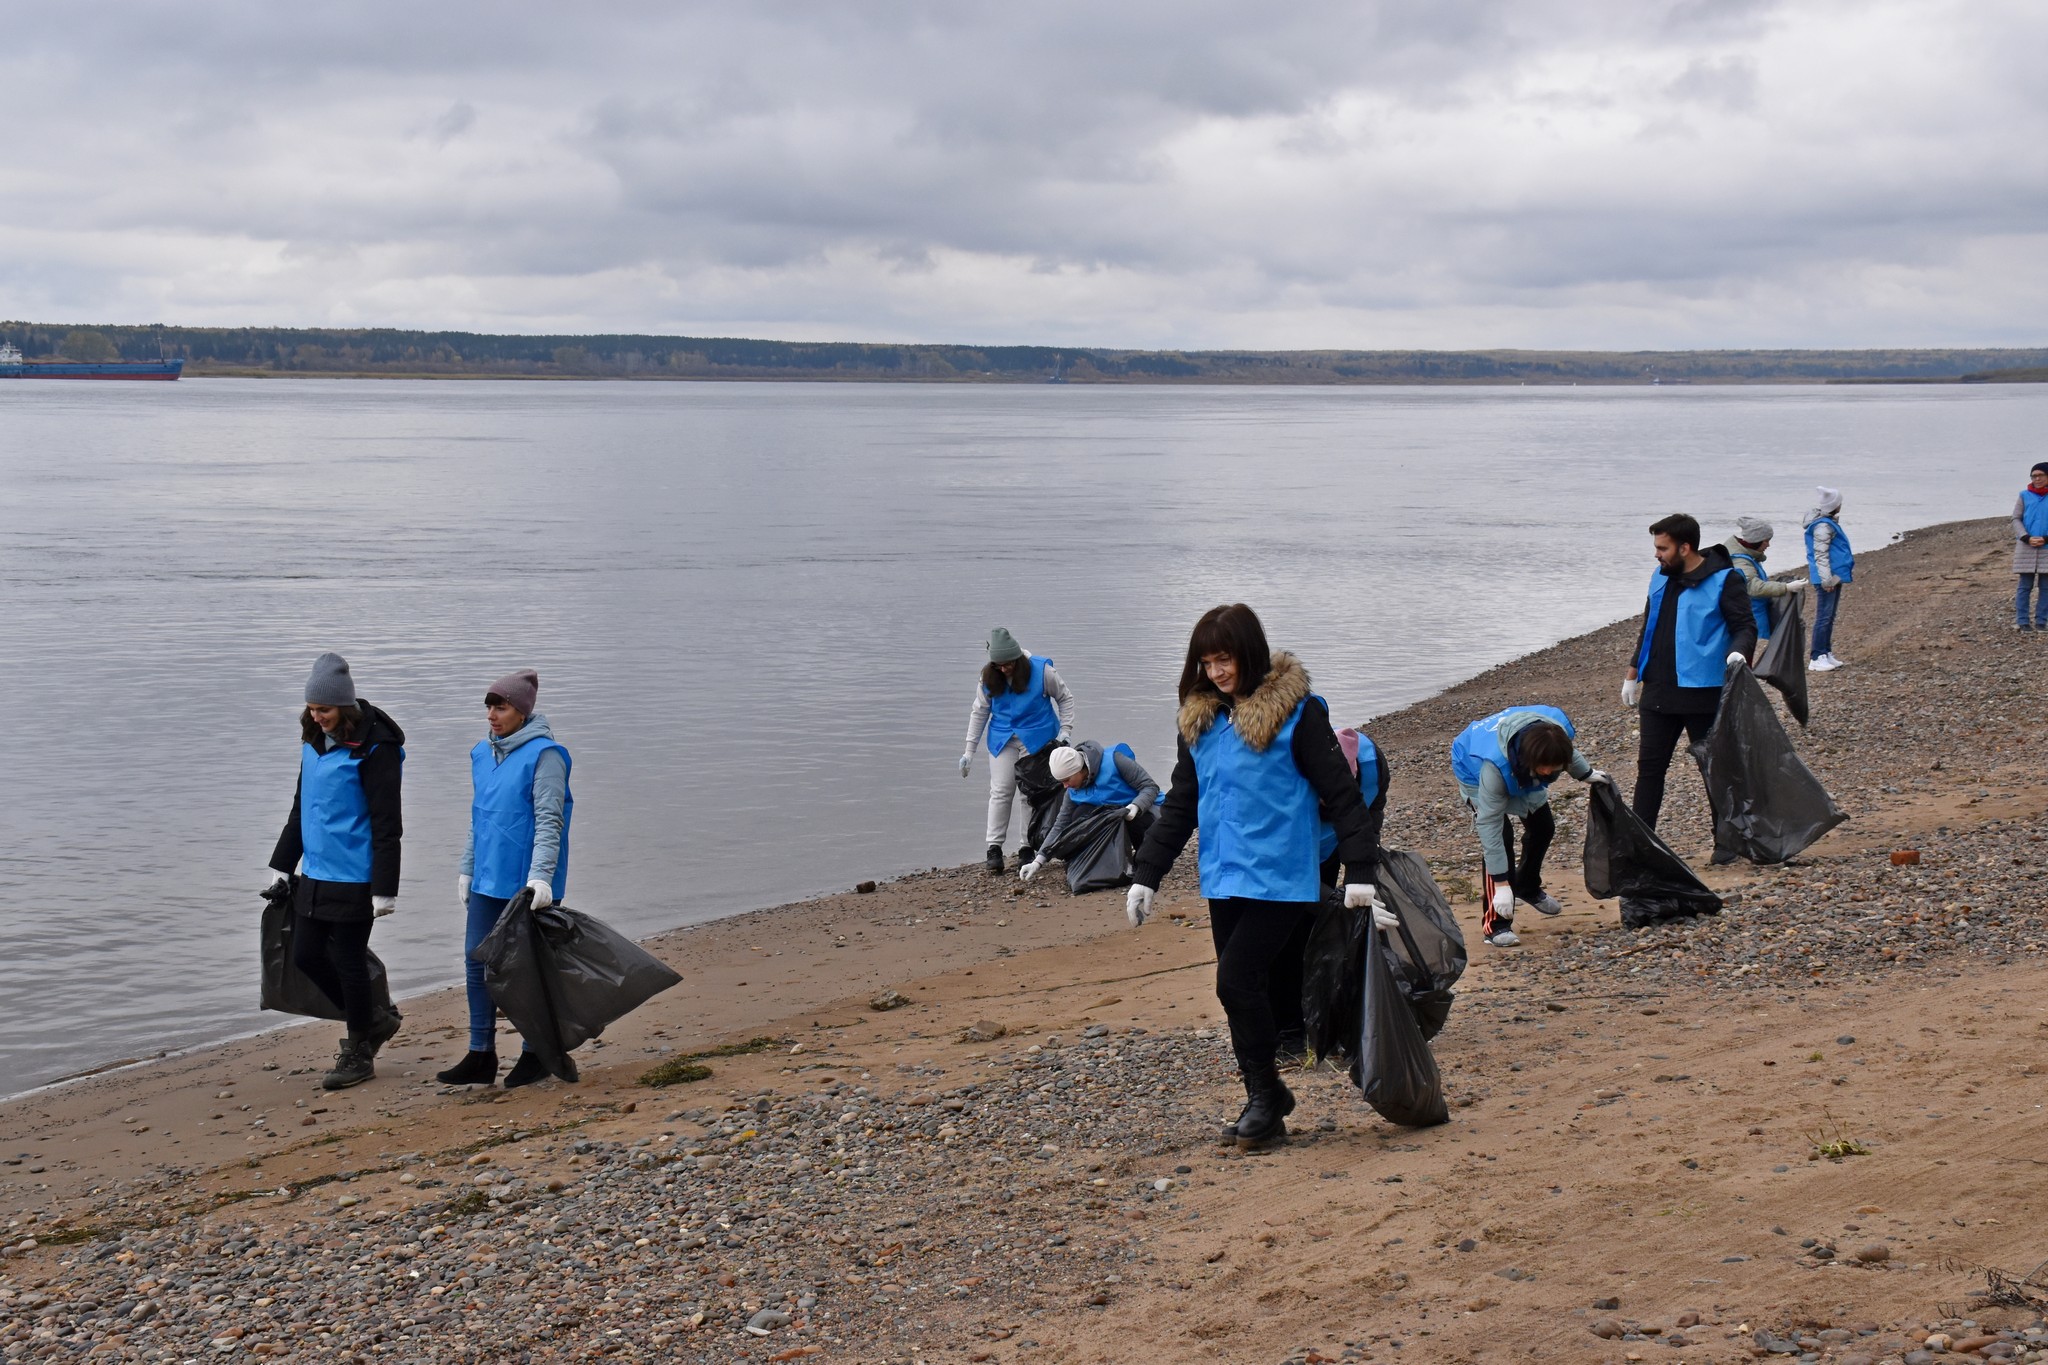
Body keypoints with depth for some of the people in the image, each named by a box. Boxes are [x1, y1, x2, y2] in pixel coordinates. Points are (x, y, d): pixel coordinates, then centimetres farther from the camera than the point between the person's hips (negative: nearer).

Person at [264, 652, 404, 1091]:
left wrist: (384, 889, -19)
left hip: (353, 878, -8)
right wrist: (282, 865, 21)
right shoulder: (314, 742, 9)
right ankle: (374, 1020, 28)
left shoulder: (374, 748, -17)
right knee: (306, 955, 11)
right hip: (315, 874, 8)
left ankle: (359, 1052, 17)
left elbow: (387, 824, -17)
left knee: (348, 962, 1)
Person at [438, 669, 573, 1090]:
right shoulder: (482, 754, 10)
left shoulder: (544, 755, -12)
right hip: (487, 881, 7)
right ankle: (481, 1055, 14)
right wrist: (467, 869, 17)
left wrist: (540, 876, -24)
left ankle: (535, 1053, 16)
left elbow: (549, 820, -17)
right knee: (476, 961, 6)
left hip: (527, 884, -7)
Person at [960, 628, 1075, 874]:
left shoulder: (1041, 671, -13)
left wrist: (1065, 731, -8)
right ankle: (994, 848, -2)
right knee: (1000, 791, -5)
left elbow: (1065, 698, 1)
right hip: (1003, 740, 2)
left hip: (1037, 739, -2)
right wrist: (969, 751, 4)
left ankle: (1028, 848, 8)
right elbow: (979, 712, 6)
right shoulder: (989, 678, -5)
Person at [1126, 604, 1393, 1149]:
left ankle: (1267, 1096, 4)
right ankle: (1266, 1112, 18)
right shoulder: (1201, 720, 10)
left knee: (1236, 982, -13)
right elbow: (1179, 805, 17)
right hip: (1223, 880, 7)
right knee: (1243, 992, 9)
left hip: (1279, 880, -7)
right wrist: (1146, 876, 12)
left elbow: (1341, 793, -8)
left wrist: (1359, 876, -15)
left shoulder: (1298, 712, -8)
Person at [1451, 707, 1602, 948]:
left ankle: (1528, 888, 41)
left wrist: (1586, 773, 15)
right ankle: (1495, 925, -17)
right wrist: (1501, 884, -40)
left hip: (1521, 774, 6)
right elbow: (1489, 824, -42)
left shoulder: (1558, 727, -33)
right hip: (1474, 772, -6)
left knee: (1543, 827, 12)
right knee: (1501, 837, -22)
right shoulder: (1495, 764, -47)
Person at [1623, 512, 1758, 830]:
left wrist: (1738, 652, -33)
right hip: (1658, 692, 6)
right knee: (1649, 767, 6)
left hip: (1703, 693, -6)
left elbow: (1745, 627, -11)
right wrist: (1634, 673, 21)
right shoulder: (1661, 577, 11)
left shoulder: (1724, 580, -10)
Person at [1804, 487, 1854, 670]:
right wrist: (1826, 579, -25)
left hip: (1835, 577, 11)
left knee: (1830, 617, 15)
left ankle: (1826, 654, 22)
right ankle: (1816, 658, -7)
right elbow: (1820, 554, -22)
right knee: (1824, 617, -9)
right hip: (1828, 578, -11)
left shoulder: (1830, 523, 15)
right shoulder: (1823, 526, -18)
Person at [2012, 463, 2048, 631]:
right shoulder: (2024, 496, 2)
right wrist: (2027, 538, -11)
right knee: (2025, 587, 0)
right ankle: (2023, 622, 5)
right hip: (2026, 548, -1)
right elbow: (2016, 519, 3)